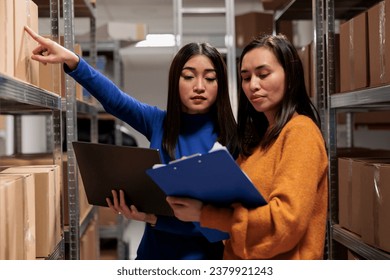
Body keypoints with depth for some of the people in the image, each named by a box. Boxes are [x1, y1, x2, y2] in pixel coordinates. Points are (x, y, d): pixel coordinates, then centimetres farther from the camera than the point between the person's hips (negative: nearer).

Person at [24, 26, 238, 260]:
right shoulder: (159, 123, 0)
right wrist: (71, 60, -29)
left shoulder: (228, 140, -12)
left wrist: (152, 218, -29)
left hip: (199, 255, -3)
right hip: (153, 251, 4)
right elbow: (115, 99, -12)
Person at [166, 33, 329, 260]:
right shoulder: (261, 138, 12)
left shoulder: (300, 131, -14)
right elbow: (240, 205, 7)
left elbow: (286, 221, -24)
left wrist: (204, 214, -22)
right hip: (244, 265, 8)